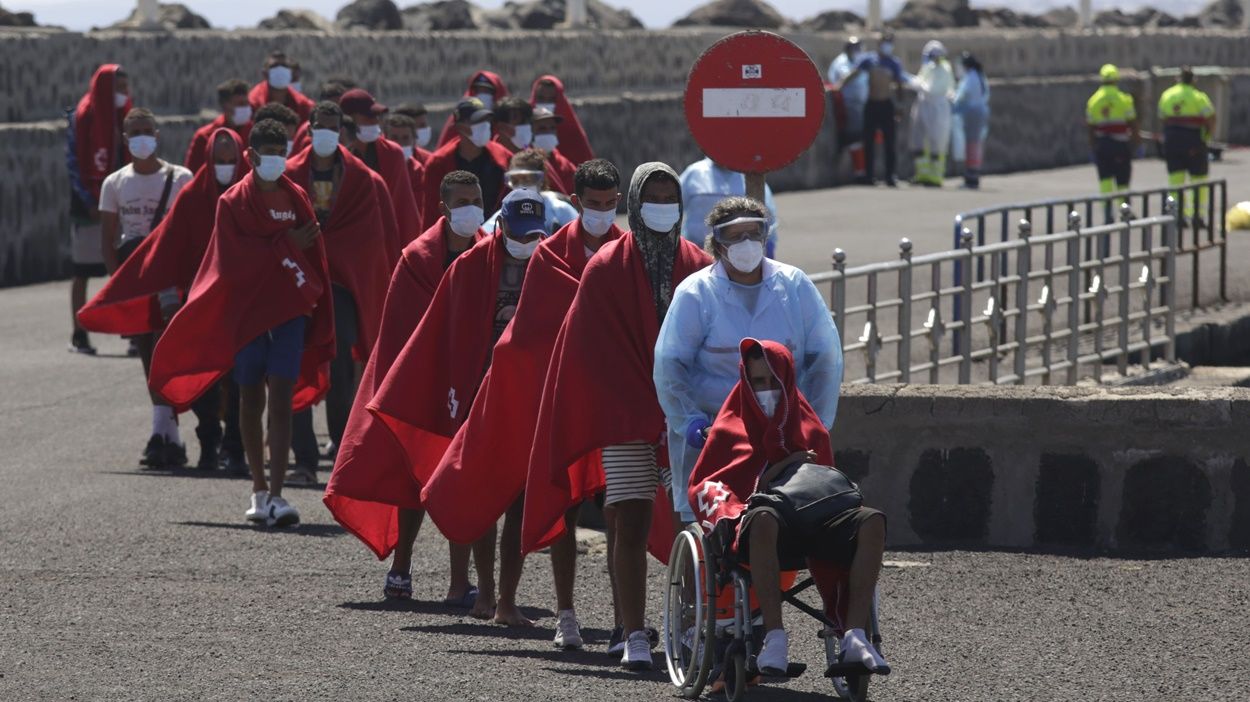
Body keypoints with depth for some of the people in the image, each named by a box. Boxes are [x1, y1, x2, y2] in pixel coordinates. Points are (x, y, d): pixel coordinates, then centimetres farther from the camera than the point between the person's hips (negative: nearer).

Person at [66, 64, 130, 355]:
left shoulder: (124, 118, 11)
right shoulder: (81, 118, -4)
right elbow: (74, 163, -7)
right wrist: (89, 202, -15)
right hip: (89, 207, -4)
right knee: (82, 273, 2)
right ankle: (79, 336, 7)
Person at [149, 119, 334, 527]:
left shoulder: (296, 199, 8)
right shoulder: (233, 202, 0)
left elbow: (315, 259, 7)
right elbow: (234, 260, -11)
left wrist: (319, 321, 2)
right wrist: (285, 247, -13)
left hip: (289, 310, 1)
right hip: (246, 309, -1)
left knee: (281, 401, -10)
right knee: (251, 400, 8)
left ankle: (276, 495, -16)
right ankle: (259, 489, 20)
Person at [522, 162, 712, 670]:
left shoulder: (700, 268, 7)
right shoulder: (606, 269, 2)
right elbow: (596, 351, -2)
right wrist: (647, 413, -10)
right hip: (625, 419, -2)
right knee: (632, 526, -7)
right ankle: (634, 636, -6)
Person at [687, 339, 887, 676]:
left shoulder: (811, 430, 29)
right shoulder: (731, 430, 22)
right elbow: (701, 487, 12)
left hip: (813, 521, 3)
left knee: (872, 521, -29)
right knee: (763, 519, -44)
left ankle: (855, 635, -36)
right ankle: (774, 639, -47)